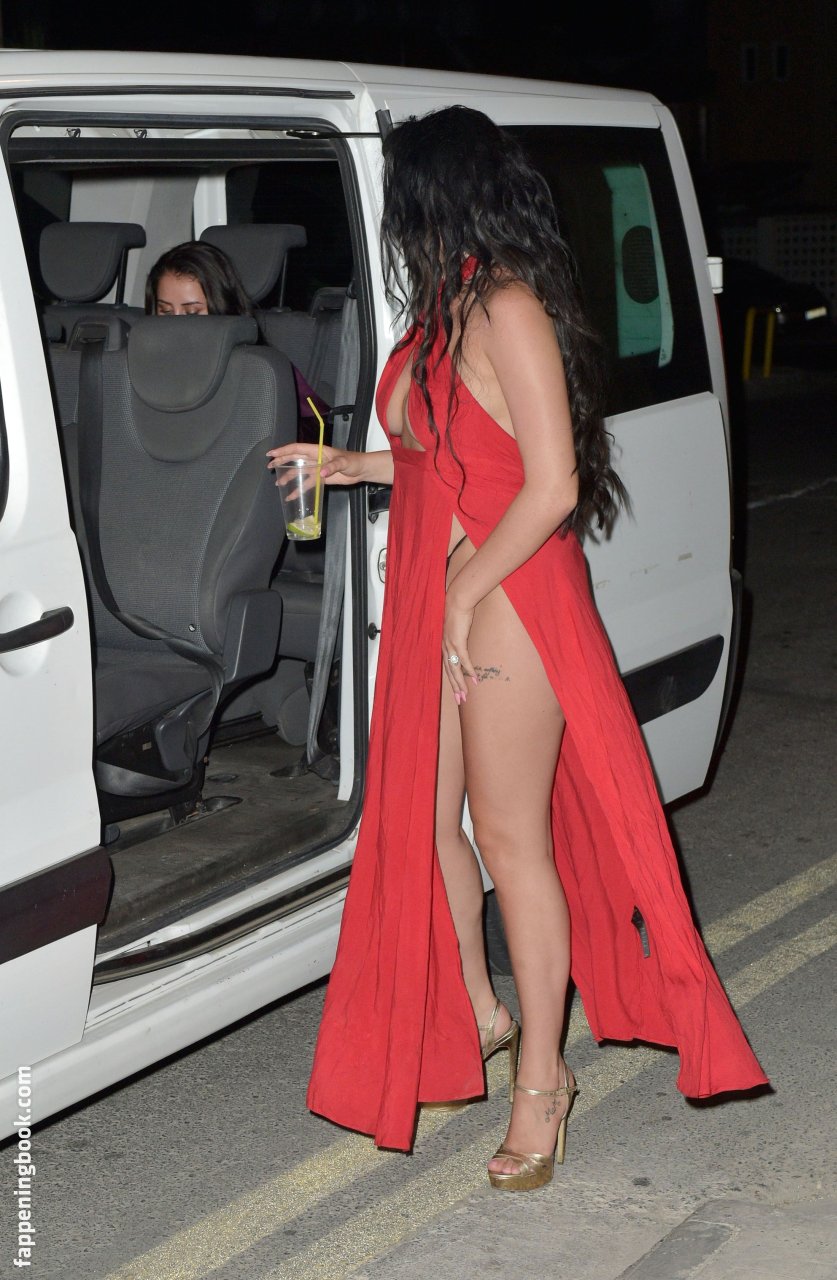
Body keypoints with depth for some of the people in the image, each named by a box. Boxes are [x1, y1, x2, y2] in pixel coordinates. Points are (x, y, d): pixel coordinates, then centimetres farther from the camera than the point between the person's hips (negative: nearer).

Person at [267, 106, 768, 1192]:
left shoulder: (509, 309, -16)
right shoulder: (446, 311, 12)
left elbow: (550, 486, -20)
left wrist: (467, 591, -17)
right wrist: (353, 465, 26)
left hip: (505, 603, -9)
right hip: (437, 604, 9)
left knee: (509, 836, 0)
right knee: (421, 820, 13)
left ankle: (542, 1076, 14)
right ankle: (478, 1015, 34)